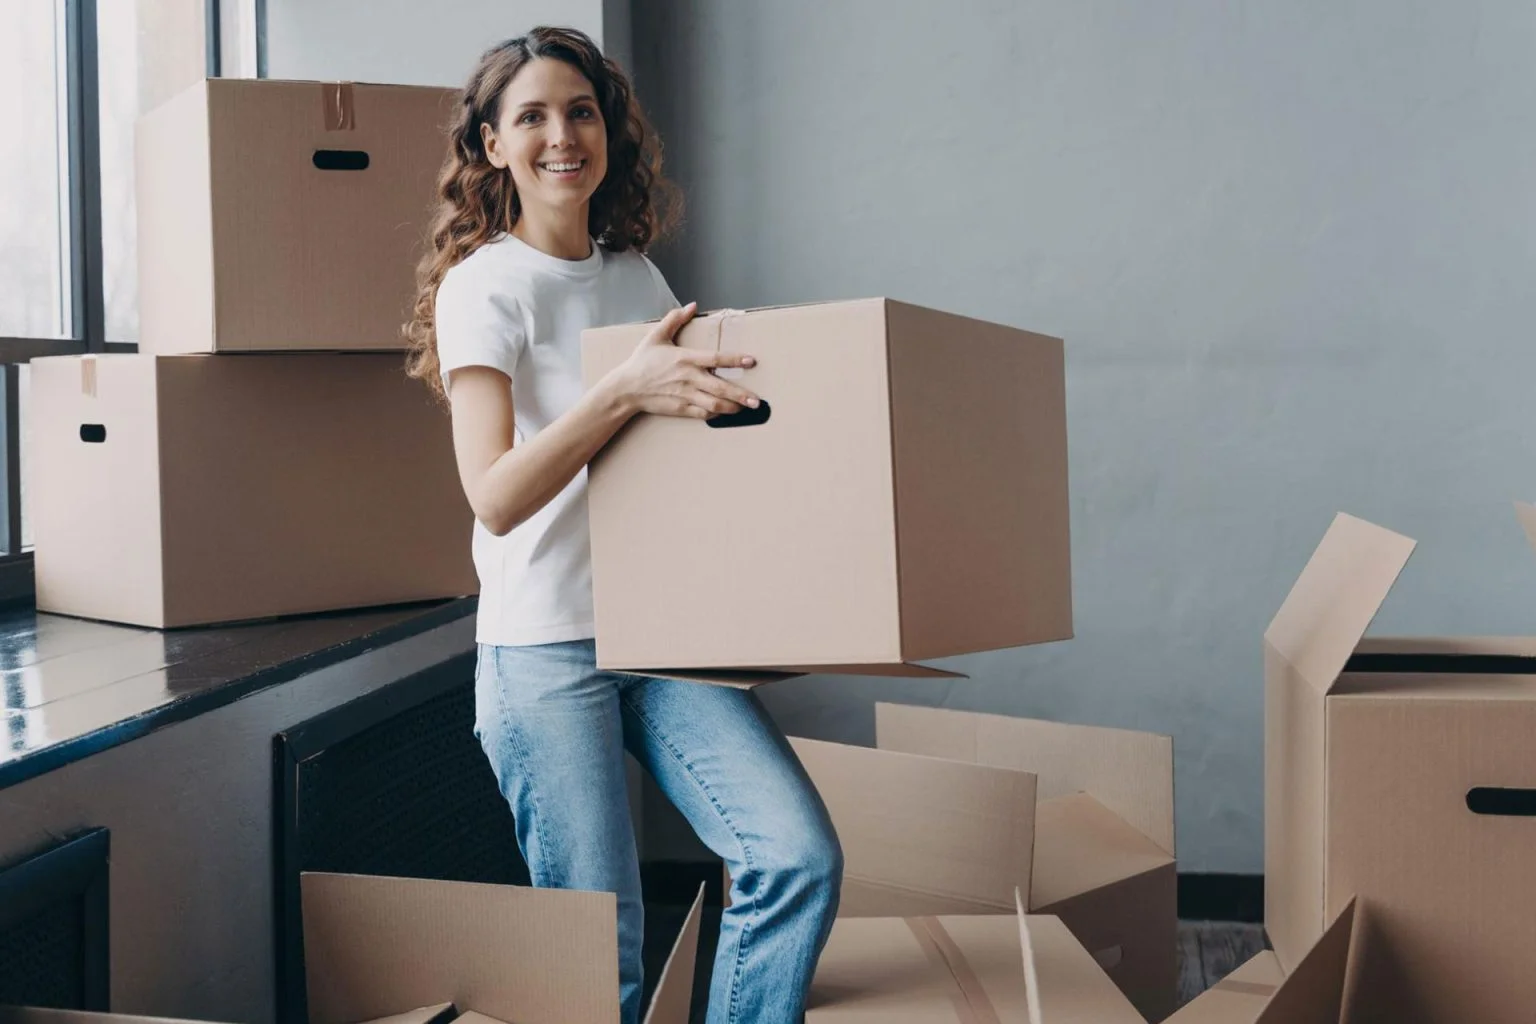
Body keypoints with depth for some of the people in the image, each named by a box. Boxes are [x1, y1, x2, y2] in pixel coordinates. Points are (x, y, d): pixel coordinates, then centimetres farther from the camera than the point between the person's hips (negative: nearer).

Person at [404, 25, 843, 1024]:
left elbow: (702, 415, 23)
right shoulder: (483, 286, -5)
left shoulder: (638, 277, 12)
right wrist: (625, 389, -27)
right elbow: (494, 496, -17)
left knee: (801, 859, -12)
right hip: (545, 650, -5)